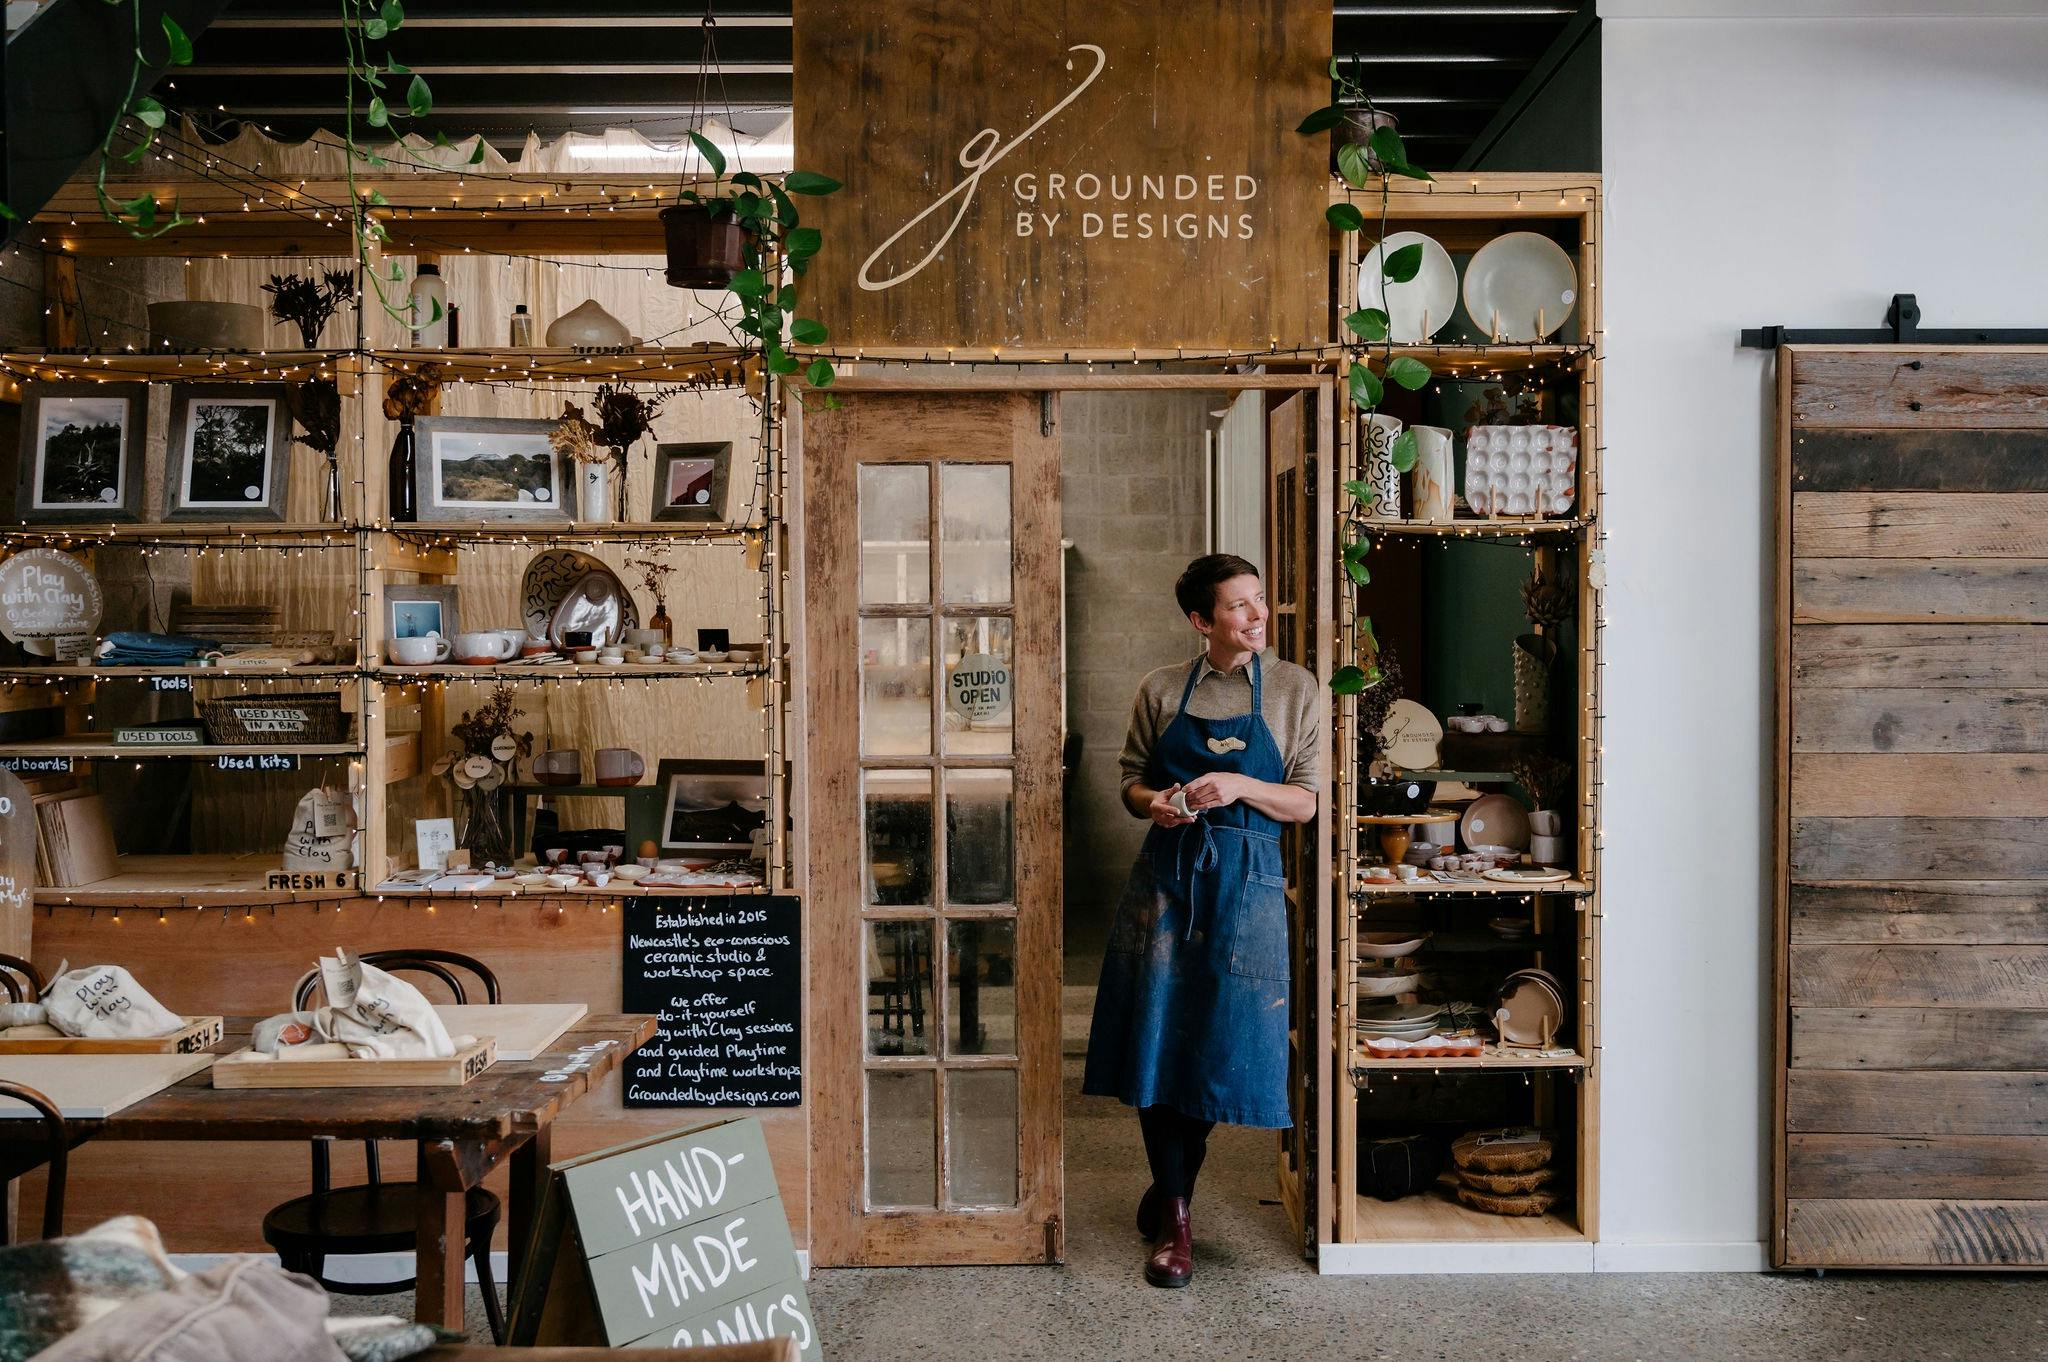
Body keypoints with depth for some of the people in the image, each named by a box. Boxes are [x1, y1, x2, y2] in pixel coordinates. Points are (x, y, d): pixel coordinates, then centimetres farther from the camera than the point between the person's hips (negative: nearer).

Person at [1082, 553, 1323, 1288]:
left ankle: (1172, 1191, 27)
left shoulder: (1295, 689, 2)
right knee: (1157, 1037, -1)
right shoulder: (1162, 689, 5)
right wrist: (1153, 802, -10)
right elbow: (1131, 779, 12)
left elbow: (1305, 802, 1)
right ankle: (1172, 1219, 13)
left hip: (1247, 880, -1)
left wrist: (1241, 787, -16)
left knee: (1220, 1041, 3)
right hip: (1166, 873, 1)